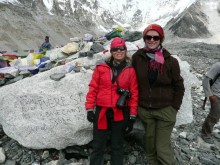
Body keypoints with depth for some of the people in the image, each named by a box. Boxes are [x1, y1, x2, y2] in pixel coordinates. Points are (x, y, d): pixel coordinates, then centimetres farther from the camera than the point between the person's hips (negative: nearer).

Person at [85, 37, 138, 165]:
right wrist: (90, 108, -2)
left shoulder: (130, 70, 0)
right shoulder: (101, 67, -1)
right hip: (102, 112, 0)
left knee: (117, 145, 16)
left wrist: (132, 116, -1)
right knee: (98, 146, 12)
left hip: (121, 114, 0)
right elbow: (93, 88, 1)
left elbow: (134, 94, 0)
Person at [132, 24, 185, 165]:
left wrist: (174, 108, -2)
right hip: (144, 110, 2)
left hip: (165, 110, -2)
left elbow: (179, 87, 1)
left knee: (163, 148, 1)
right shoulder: (137, 57, -3)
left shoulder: (170, 61, -7)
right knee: (150, 145, 16)